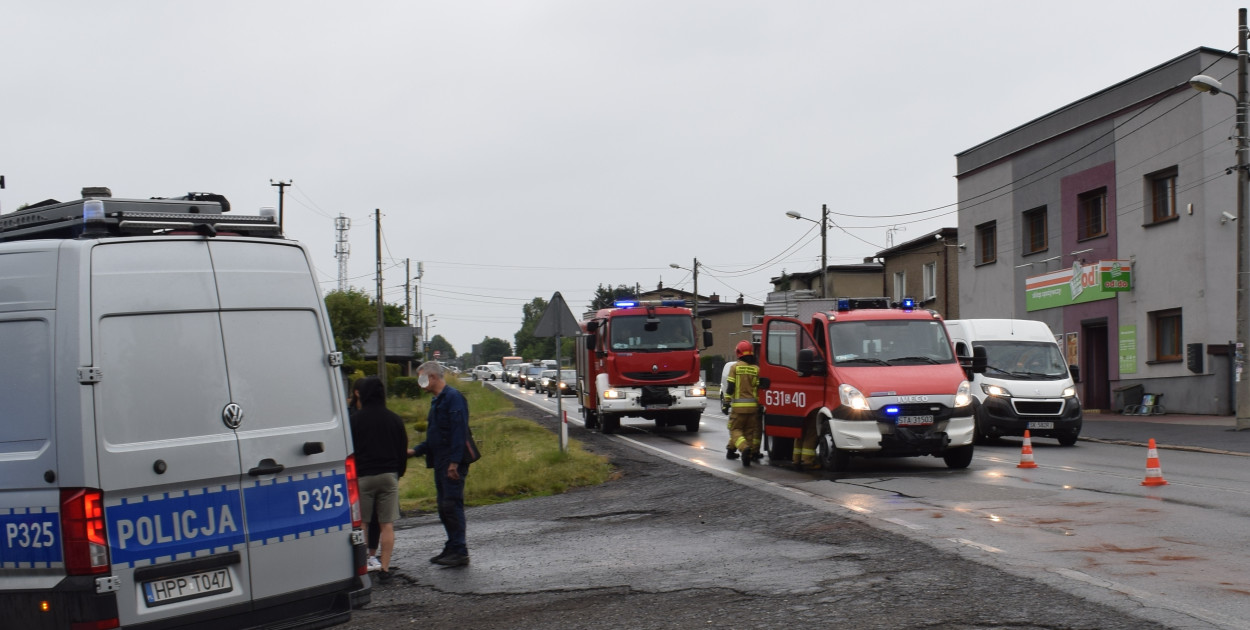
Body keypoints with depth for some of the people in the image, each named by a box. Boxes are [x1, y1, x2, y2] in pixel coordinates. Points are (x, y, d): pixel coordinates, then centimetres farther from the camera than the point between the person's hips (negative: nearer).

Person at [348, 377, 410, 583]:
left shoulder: (355, 419, -5)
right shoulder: (394, 419, 5)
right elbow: (403, 450, 10)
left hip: (363, 476, -2)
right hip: (389, 475, 3)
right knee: (387, 525, 2)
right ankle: (384, 568, 0)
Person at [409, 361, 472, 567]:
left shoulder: (453, 398, -13)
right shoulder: (437, 401, 19)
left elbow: (459, 432, -20)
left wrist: (454, 462, -24)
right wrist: (414, 450, 17)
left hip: (452, 465, -10)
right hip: (440, 464, 10)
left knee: (452, 505, -9)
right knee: (444, 507, 12)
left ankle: (460, 552, -6)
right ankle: (452, 548, 19)